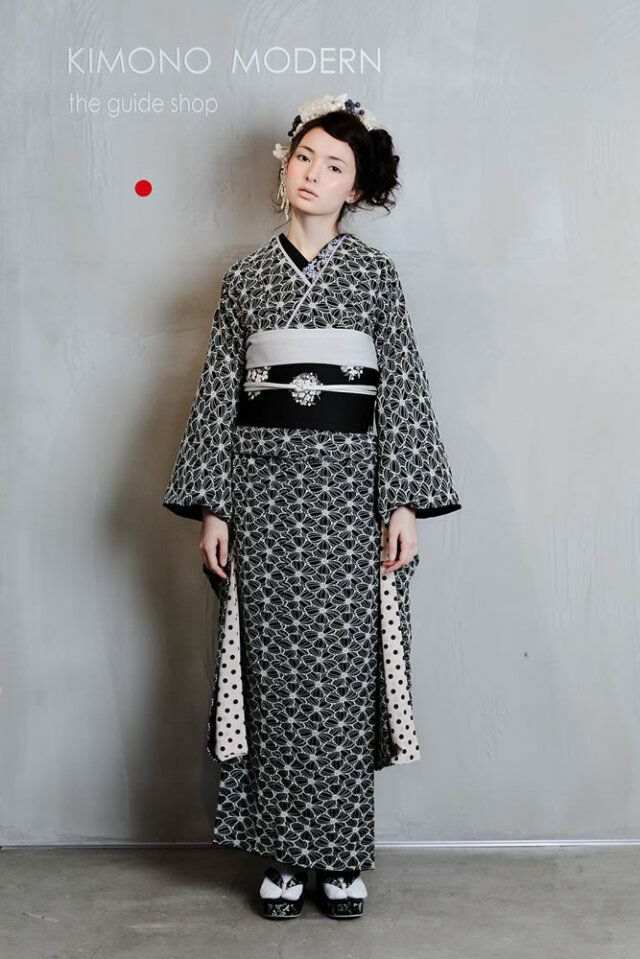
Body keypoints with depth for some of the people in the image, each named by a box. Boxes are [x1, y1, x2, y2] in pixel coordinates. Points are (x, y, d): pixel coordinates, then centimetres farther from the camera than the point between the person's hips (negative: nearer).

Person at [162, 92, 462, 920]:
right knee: (276, 667, 3)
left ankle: (341, 854, 13)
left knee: (342, 668, 0)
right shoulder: (245, 277, 10)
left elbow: (403, 388, 1)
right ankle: (284, 853, 15)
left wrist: (405, 502, -7)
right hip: (266, 484, 1)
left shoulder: (374, 272, 6)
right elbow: (218, 392, 8)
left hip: (348, 483, -1)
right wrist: (213, 508, 2)